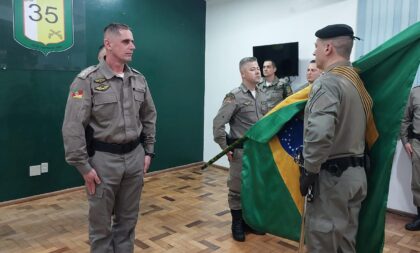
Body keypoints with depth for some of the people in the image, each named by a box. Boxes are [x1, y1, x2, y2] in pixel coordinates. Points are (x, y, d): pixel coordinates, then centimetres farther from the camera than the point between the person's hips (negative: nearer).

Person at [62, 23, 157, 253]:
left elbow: (149, 117, 13)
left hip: (134, 156, 5)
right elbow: (72, 127, -13)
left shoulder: (139, 79, 5)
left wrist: (148, 151, 9)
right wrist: (83, 166, -13)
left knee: (128, 219, 17)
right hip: (103, 158, -4)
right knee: (101, 222, 10)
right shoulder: (87, 80, -11)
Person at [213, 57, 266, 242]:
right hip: (240, 151, -6)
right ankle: (237, 224, 22)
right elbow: (218, 124, -17)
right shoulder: (234, 96, -13)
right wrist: (225, 148, -15)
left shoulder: (262, 97, 8)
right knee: (237, 188, 6)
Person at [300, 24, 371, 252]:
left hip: (331, 174, -9)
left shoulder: (327, 82, -16)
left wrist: (309, 170, -18)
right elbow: (354, 127, 15)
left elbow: (319, 133, -28)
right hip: (356, 172, 9)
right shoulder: (356, 81, 12)